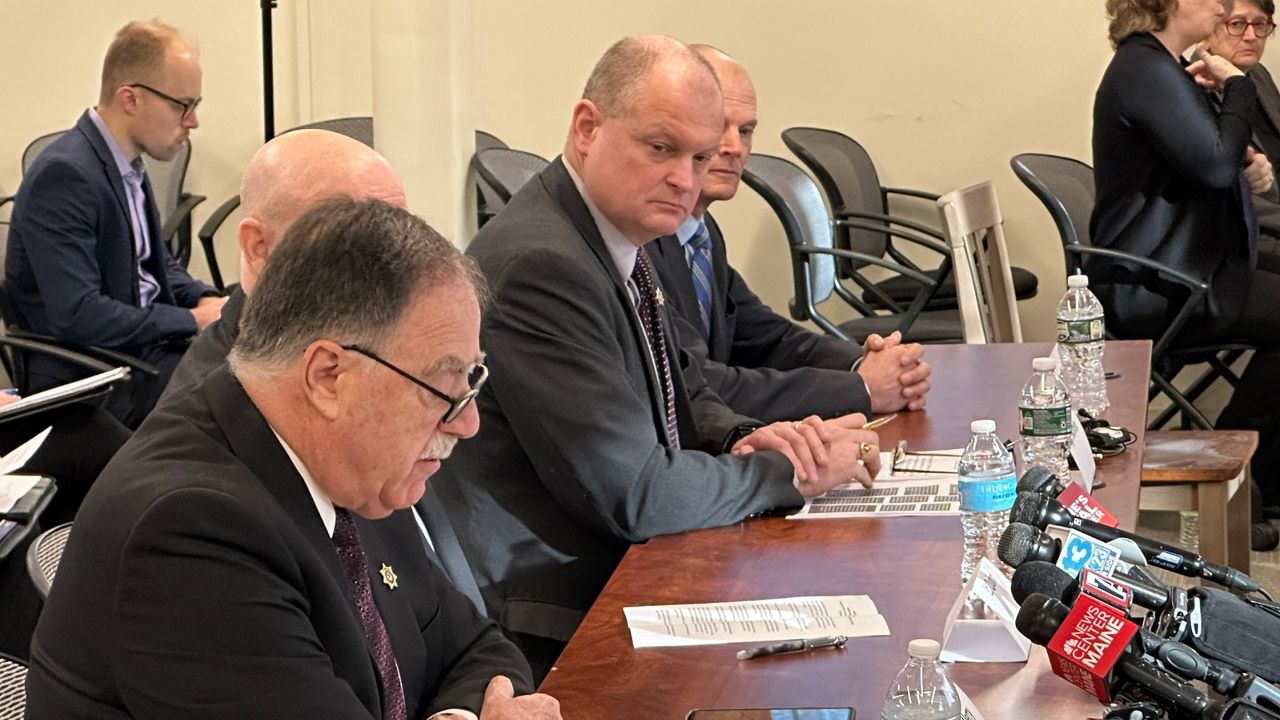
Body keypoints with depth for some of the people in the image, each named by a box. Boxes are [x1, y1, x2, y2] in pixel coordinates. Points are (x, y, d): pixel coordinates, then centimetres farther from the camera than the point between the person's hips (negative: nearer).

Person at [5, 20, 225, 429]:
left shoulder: (128, 164, 8)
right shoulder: (64, 175, -20)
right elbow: (77, 317, -25)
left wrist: (208, 302, 1)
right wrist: (193, 319, -17)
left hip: (146, 343, 9)